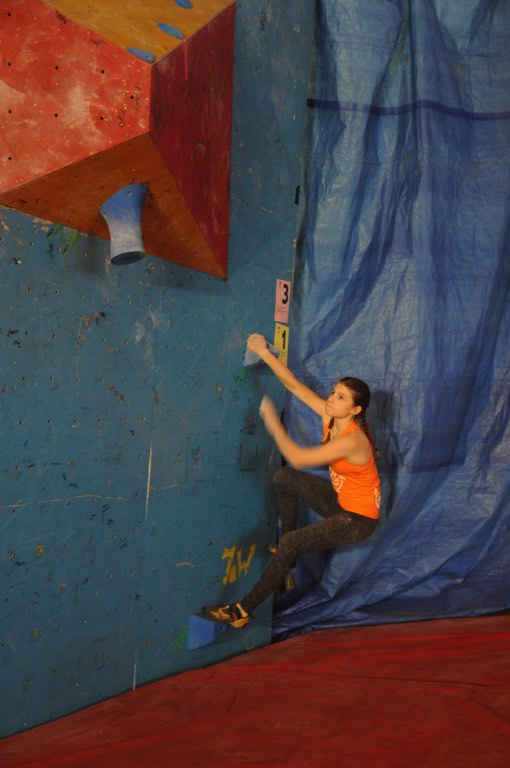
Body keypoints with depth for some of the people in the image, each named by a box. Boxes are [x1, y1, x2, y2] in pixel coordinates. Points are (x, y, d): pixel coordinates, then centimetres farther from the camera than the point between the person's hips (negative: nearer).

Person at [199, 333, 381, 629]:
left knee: (290, 543, -21)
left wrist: (274, 424, -24)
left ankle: (243, 611, -11)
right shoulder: (330, 416, -8)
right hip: (341, 500, 9)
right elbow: (294, 384, -7)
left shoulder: (352, 440, -32)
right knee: (284, 478, 10)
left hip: (358, 519, -9)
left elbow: (298, 458, -34)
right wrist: (265, 353, -13)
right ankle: (289, 555, 20)